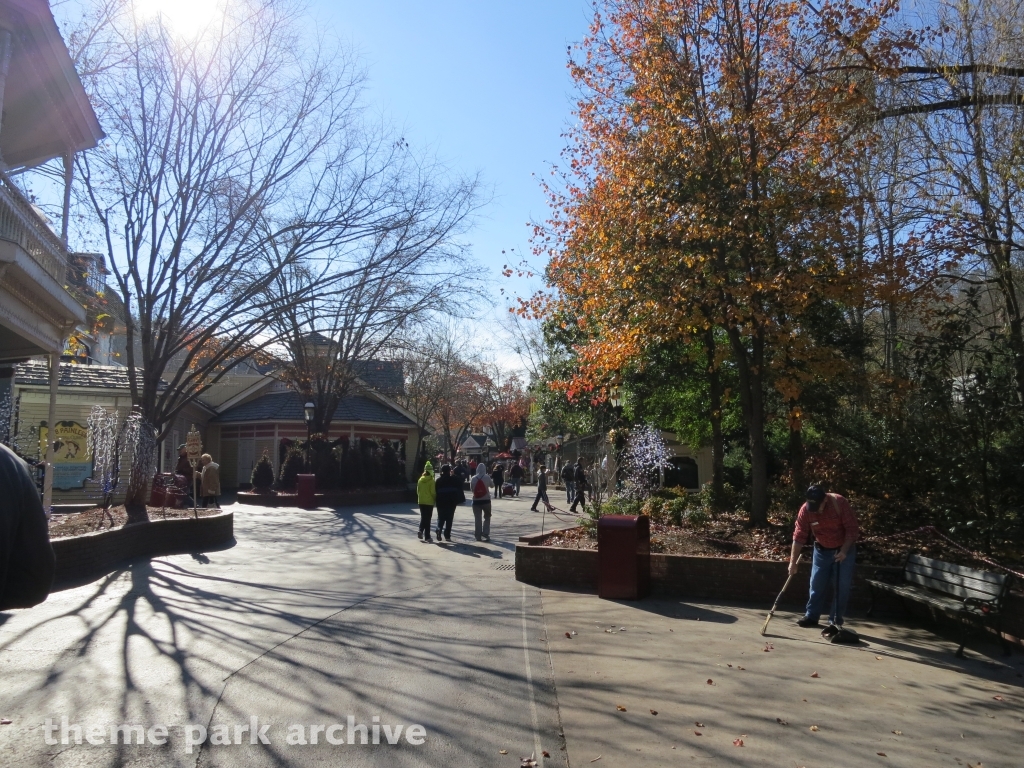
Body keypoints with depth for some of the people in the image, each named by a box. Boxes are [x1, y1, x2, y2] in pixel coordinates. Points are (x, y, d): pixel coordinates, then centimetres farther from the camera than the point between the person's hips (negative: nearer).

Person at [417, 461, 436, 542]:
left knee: (423, 517, 19)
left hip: (421, 501, 4)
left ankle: (421, 531, 0)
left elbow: (418, 491, 7)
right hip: (429, 502, -4)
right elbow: (433, 492, -14)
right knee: (427, 519, 2)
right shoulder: (431, 481, -14)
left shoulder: (420, 480, 1)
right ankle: (427, 536, 5)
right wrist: (435, 499, 1)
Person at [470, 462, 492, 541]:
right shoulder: (487, 477, -5)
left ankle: (478, 536, 6)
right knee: (487, 517, 13)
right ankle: (485, 534, 2)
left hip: (476, 500, 1)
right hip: (486, 500, -1)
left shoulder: (474, 478, -3)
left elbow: (471, 488, 4)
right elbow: (491, 485, 8)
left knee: (477, 518, 6)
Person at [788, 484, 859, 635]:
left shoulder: (841, 503, -26)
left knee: (842, 587, -2)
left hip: (844, 549, -2)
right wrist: (793, 561, -17)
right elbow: (799, 536, -15)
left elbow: (852, 529, -19)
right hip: (822, 550, 3)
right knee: (817, 584, 7)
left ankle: (835, 622, 6)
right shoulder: (805, 510, -19)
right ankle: (812, 616, 20)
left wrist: (844, 551, -26)